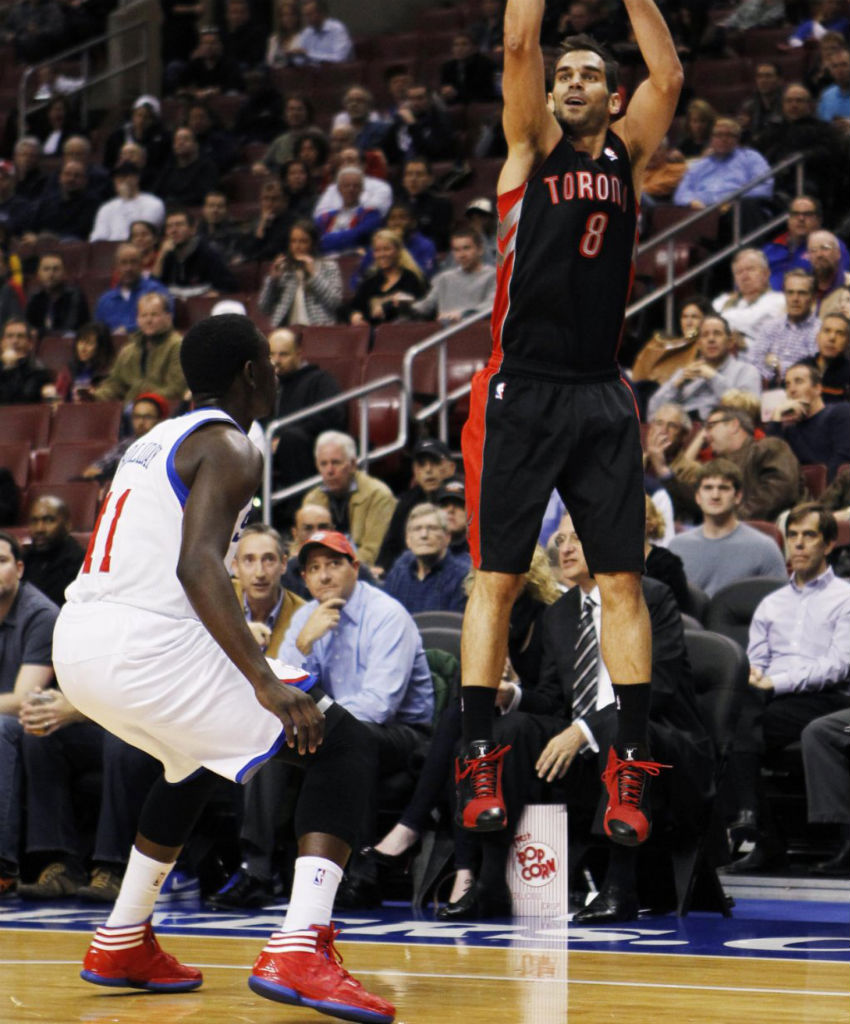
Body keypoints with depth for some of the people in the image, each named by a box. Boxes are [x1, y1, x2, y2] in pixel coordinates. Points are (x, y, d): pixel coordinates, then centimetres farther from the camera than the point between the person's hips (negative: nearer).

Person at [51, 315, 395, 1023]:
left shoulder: (159, 439, 23)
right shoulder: (229, 447, -5)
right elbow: (198, 565, -20)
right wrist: (265, 683, -26)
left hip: (75, 645, 9)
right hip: (147, 643, -9)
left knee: (196, 758, 36)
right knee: (341, 744, -3)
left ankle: (123, 943, 37)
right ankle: (298, 951, -20)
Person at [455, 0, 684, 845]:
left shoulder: (626, 155, 13)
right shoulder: (532, 145, 7)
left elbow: (668, 75, 0)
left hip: (602, 400, 2)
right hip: (520, 393, -2)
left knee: (621, 581, -1)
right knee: (496, 578, -2)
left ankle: (630, 766, 0)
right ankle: (479, 760, 2)